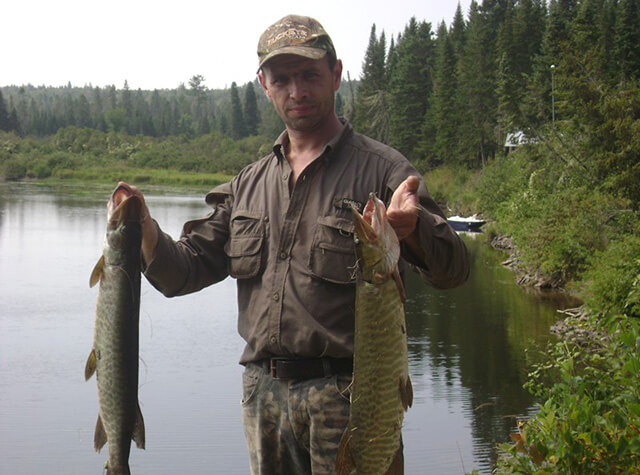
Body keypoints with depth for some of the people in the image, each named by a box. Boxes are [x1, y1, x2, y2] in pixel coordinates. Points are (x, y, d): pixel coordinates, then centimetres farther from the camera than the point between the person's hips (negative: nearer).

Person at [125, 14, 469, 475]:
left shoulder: (379, 169, -3)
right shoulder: (250, 182, 13)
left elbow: (454, 271, -13)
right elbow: (185, 270, 12)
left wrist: (413, 228, -35)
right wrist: (144, 230, -9)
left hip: (345, 394, -4)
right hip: (263, 392, 5)